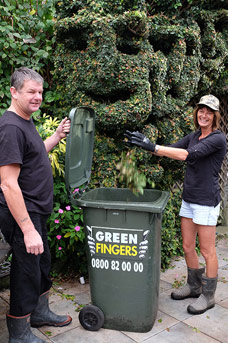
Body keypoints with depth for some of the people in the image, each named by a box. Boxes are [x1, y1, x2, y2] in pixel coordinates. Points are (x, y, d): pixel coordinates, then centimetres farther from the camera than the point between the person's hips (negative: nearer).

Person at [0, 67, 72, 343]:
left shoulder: (25, 121, 9)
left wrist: (57, 136, 12)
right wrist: (28, 229, -27)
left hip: (35, 212, 10)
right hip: (22, 215, -10)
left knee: (42, 264, 23)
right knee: (27, 272, 5)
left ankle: (40, 312, 44)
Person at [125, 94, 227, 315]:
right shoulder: (193, 136, 11)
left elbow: (188, 155, -27)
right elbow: (172, 149, 2)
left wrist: (152, 147, -33)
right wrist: (145, 144, -15)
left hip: (206, 201, -7)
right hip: (188, 199, 8)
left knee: (207, 250, 4)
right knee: (187, 247, 15)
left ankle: (208, 296, 21)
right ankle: (194, 285, 34)